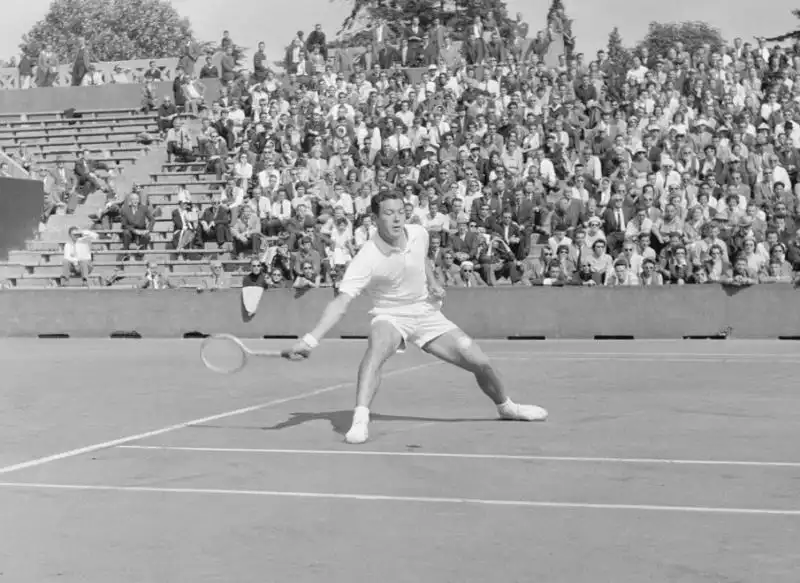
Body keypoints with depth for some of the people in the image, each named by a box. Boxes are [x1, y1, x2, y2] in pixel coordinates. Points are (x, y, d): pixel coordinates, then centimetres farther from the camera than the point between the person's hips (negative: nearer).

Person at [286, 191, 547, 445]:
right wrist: (310, 339, -44)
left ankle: (505, 406, 31)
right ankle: (360, 420, -43)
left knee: (481, 364, 0)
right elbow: (341, 303, -32)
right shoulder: (366, 259, -25)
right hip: (391, 318, -4)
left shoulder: (419, 234, -9)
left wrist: (433, 282, -1)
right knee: (376, 348, -40)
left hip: (427, 314, 4)